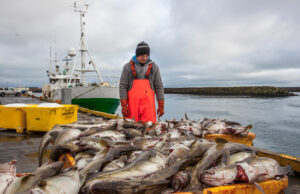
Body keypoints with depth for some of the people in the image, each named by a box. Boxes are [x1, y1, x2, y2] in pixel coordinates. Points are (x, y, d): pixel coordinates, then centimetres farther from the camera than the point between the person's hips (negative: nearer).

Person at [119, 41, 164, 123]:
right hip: (132, 103, 0)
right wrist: (124, 105, -5)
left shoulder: (154, 67, 9)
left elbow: (159, 87, 8)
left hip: (148, 103, 1)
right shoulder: (128, 66, 6)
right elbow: (123, 86, 3)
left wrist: (161, 106, 3)